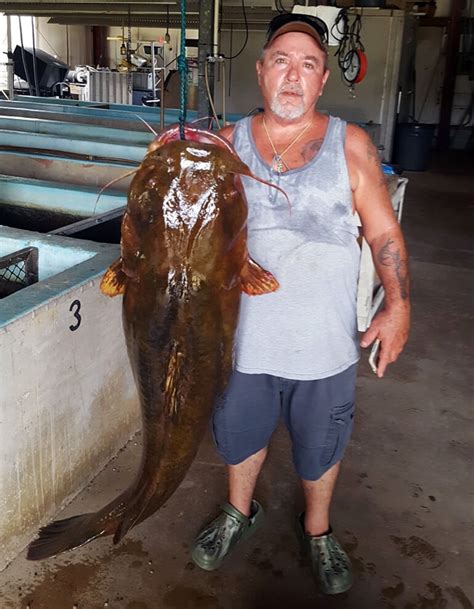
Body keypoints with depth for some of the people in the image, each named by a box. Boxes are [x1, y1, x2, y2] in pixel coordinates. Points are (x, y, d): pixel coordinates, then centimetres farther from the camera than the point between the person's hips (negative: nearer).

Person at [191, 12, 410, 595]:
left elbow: (384, 231, -3)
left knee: (320, 444, 18)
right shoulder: (227, 143, -2)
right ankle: (239, 511, 52)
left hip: (323, 342, -1)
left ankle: (317, 528, 47)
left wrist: (397, 306, -9)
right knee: (240, 432, 22)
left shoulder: (350, 145, -6)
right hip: (242, 334, 2)